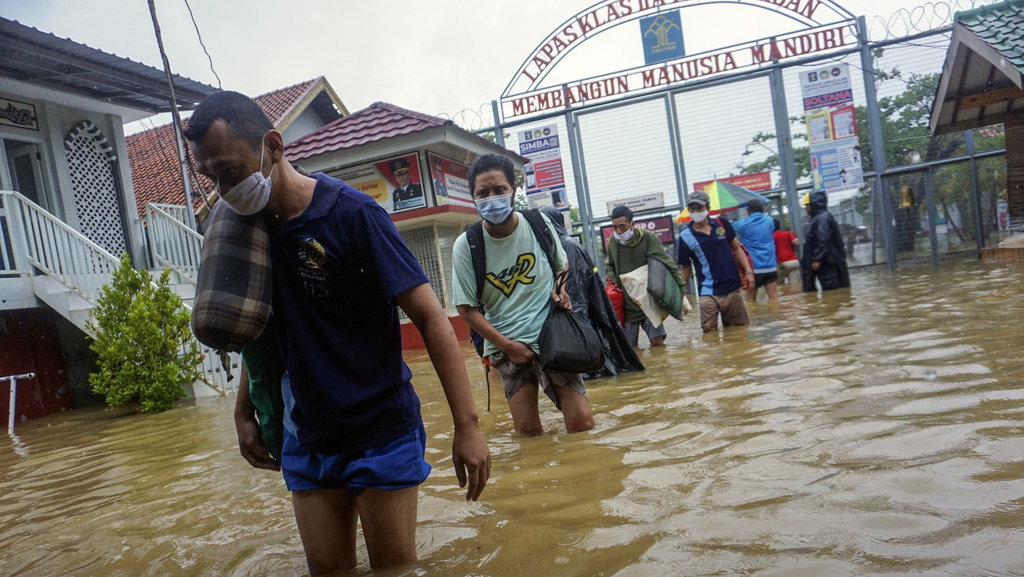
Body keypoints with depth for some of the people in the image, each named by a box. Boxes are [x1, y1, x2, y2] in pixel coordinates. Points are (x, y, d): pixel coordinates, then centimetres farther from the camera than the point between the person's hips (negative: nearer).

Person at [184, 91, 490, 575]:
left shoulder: (352, 214, -16)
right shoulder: (251, 224, 2)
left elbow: (430, 317, -18)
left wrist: (467, 426, -21)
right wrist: (246, 411, 15)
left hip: (382, 434, -5)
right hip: (306, 441, 6)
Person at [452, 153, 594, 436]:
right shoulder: (466, 246, -9)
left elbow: (561, 267, 17)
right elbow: (467, 308, -4)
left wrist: (562, 291, -4)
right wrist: (508, 346, -9)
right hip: (505, 345, -1)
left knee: (582, 423, -6)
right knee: (528, 431, -3)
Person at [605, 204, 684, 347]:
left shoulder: (647, 237, -10)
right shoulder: (612, 241, 1)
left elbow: (667, 263, -8)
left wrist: (681, 287, -10)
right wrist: (613, 281, 1)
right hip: (627, 304, 3)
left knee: (657, 342, -7)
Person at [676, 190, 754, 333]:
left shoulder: (722, 223, 2)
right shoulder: (685, 236, -3)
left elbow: (736, 248, 11)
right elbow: (685, 267, 4)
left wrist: (748, 271, 0)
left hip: (732, 289, 2)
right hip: (708, 293, -2)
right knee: (710, 332, -10)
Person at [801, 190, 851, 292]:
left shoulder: (823, 218, -13)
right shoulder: (816, 219, 19)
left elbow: (822, 241, -22)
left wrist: (817, 259, -24)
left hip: (827, 263, -10)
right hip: (824, 262, 10)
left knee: (830, 288, -9)